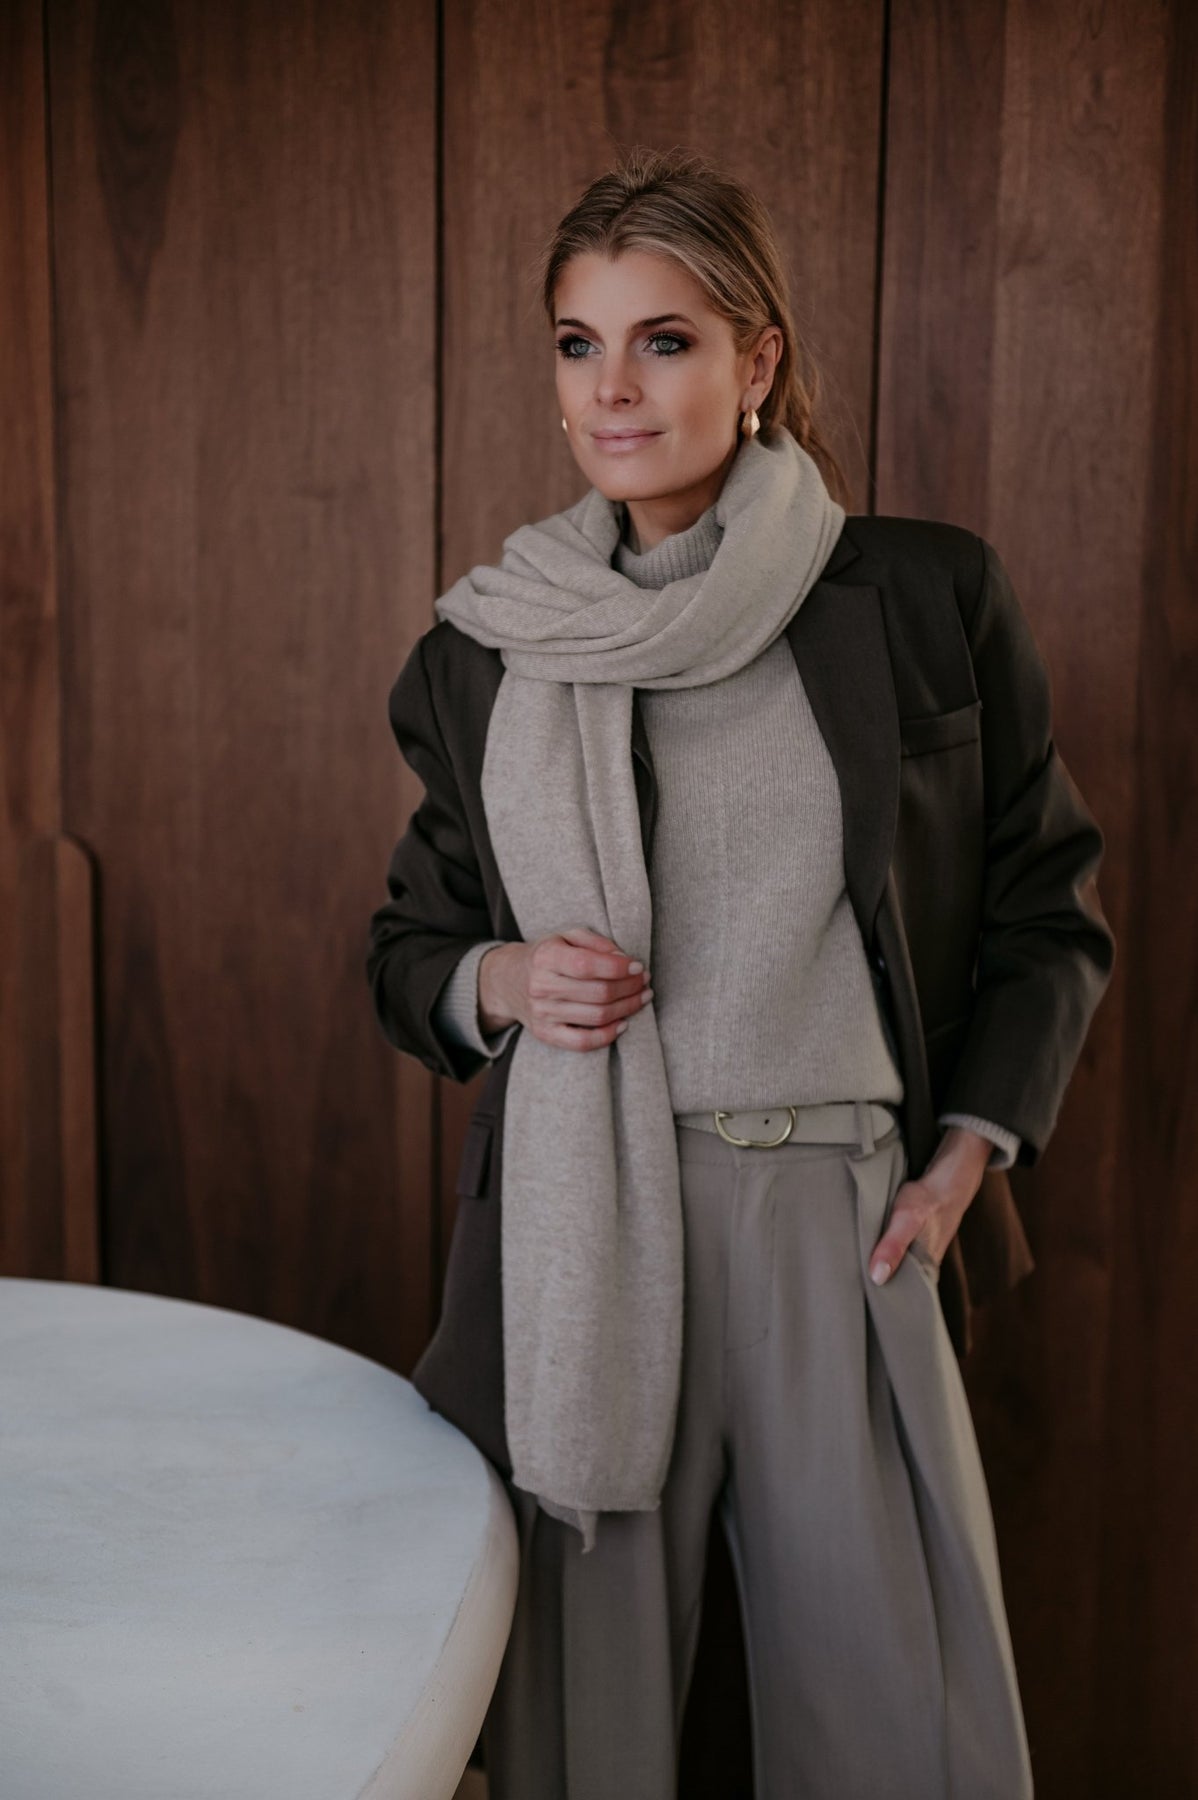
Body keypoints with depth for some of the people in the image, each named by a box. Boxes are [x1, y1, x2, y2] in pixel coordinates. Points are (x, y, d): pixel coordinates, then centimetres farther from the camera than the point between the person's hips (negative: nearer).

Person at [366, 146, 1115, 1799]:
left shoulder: (928, 602, 1)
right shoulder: (485, 653, 7)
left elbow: (1052, 911, 8)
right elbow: (408, 949, 16)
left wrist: (965, 1155, -2)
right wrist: (498, 982, -5)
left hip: (845, 1226, -1)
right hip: (576, 1227, 2)